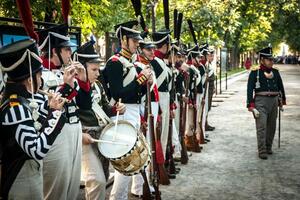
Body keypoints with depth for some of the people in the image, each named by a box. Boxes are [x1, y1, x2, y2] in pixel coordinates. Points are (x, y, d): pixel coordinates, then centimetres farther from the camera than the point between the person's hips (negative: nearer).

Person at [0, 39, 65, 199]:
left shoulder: (19, 100, 3)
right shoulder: (16, 108, -25)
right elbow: (37, 151, -30)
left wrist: (51, 109, 4)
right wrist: (54, 112, -25)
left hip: (28, 176, 9)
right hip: (23, 183, -9)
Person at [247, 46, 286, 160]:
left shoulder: (275, 72, 10)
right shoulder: (255, 72, -5)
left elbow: (280, 86, 20)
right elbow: (250, 88, -8)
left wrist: (282, 101, 19)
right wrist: (250, 104, -13)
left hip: (274, 101, 6)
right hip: (261, 102, -5)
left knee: (272, 126, 13)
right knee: (261, 127, -7)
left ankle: (268, 147, 28)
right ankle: (262, 151, -3)